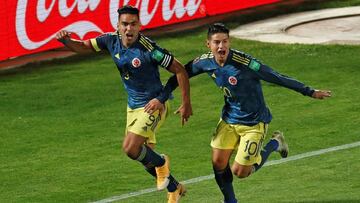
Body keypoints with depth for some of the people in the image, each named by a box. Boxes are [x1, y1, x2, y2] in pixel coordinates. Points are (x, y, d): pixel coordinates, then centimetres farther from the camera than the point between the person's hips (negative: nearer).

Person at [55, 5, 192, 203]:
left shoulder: (148, 48, -25)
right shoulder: (112, 40, -8)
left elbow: (179, 70, -17)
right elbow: (84, 46, 3)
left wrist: (186, 104, -16)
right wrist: (66, 40, -19)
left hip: (153, 105, -7)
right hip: (133, 105, 7)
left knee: (130, 148, -19)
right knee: (144, 155, 13)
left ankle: (161, 163, 11)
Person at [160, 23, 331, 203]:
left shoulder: (244, 62, -29)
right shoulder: (205, 62, -11)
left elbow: (277, 78, -24)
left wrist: (310, 92, -22)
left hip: (254, 122, -5)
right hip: (229, 119, 5)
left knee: (240, 171, -4)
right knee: (218, 163, -1)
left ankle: (274, 144, 19)